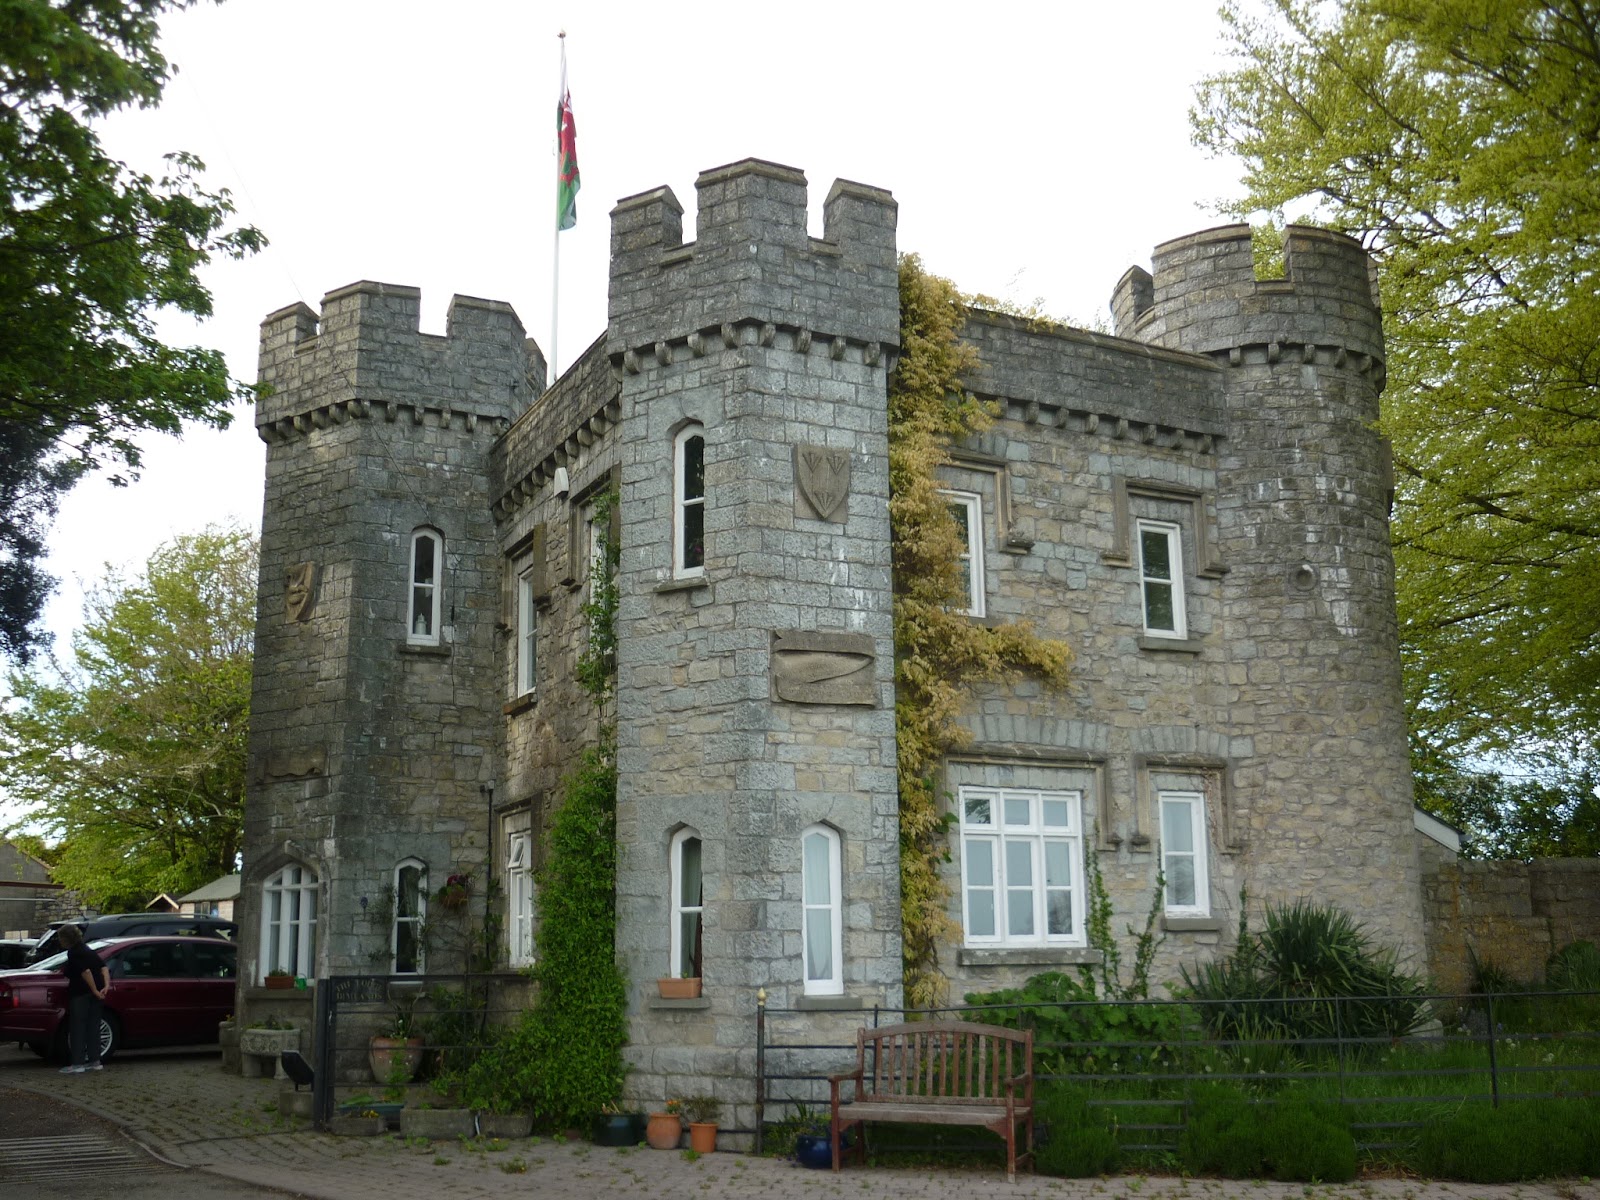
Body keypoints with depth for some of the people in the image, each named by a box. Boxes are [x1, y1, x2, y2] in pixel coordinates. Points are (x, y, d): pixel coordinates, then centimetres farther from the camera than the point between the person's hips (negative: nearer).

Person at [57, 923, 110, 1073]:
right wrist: (106, 985, 1)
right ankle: (95, 1061, 15)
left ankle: (77, 1064, -4)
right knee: (93, 1027, 12)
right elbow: (103, 968, 11)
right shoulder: (87, 950, 17)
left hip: (80, 994, -9)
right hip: (93, 994, 9)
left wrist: (95, 991, -18)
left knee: (77, 1028, -3)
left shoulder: (73, 953, -11)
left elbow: (86, 972, -21)